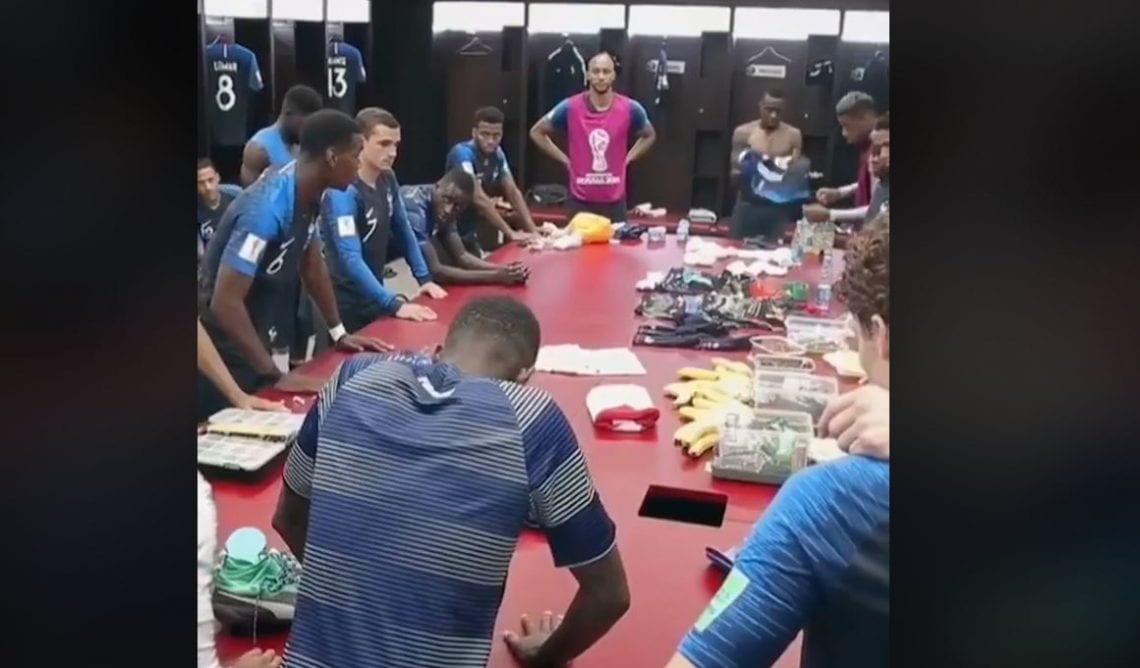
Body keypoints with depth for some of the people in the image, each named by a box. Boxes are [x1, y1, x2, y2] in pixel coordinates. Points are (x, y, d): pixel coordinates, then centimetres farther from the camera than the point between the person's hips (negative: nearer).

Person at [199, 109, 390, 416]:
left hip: (256, 339, 9)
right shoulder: (267, 209, -31)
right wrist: (273, 373, -31)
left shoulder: (307, 196, -4)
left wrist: (339, 332, 10)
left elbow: (312, 267, 11)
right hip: (226, 351, -9)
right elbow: (225, 302, -32)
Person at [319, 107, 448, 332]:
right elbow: (351, 258, -31)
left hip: (374, 297, 8)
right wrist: (394, 304, -37)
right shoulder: (343, 191, -24)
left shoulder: (387, 179, 0)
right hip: (346, 303, -7)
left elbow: (403, 231, 11)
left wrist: (425, 278, 2)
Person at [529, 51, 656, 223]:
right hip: (580, 201, -1)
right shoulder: (570, 107, -7)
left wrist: (627, 159, 4)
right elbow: (537, 132, 6)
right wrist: (564, 160, 1)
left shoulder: (630, 109, -4)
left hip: (614, 201, 1)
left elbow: (649, 136, 17)